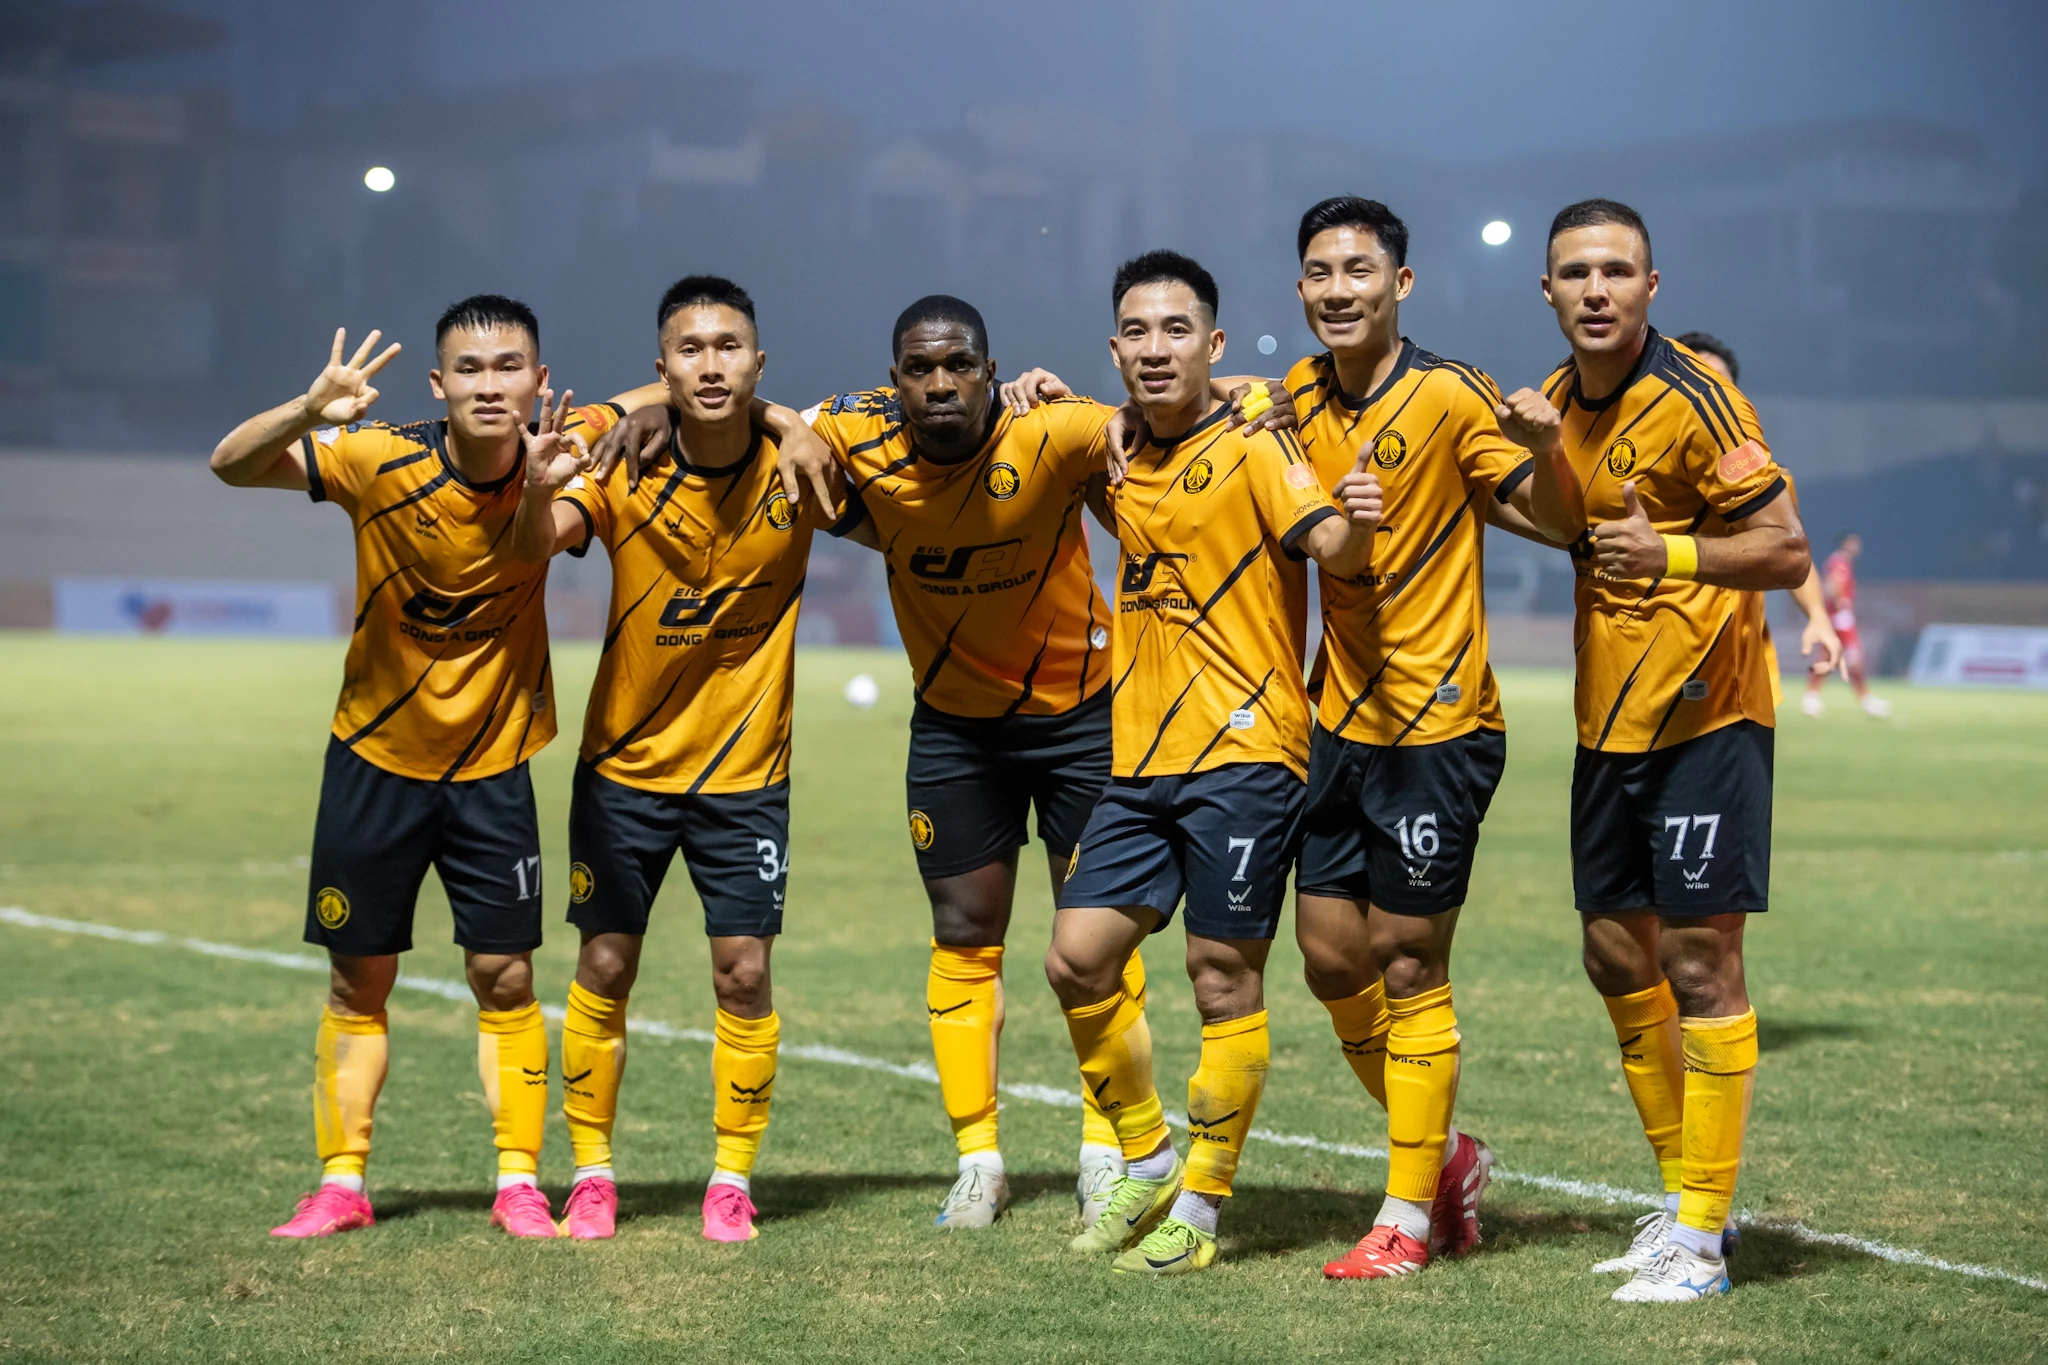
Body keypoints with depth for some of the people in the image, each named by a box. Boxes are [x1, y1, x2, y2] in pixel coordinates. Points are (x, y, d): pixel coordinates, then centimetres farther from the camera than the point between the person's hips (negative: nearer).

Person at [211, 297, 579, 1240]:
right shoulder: (381, 461, -19)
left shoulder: (555, 464, -16)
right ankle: (340, 1184, 16)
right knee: (358, 977, 7)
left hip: (494, 765, 0)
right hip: (375, 755, 0)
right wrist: (311, 410, -45)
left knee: (504, 977, -1)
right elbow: (232, 465, -23)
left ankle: (518, 1181, 11)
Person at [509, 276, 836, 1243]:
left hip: (746, 771, 0)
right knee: (604, 967, 3)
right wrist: (539, 489, -50)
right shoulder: (623, 459, -13)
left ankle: (731, 1180, 12)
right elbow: (534, 548, -29)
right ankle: (591, 1174, 16)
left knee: (743, 973, -2)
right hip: (624, 762, 0)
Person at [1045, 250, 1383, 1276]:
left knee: (1225, 980, -2)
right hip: (1141, 760, 7)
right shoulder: (1127, 464, 14)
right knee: (1077, 960, 2)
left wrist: (1355, 525, -44)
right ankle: (1148, 1164, 20)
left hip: (1243, 754, -7)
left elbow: (1329, 548, -19)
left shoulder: (1252, 447, -6)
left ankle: (1198, 1210, 7)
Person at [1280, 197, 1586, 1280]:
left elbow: (1561, 520, -12)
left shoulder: (1448, 396, -12)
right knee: (1331, 960, 10)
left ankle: (1409, 1214, 7)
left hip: (1437, 726, -7)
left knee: (1408, 969, -2)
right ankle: (1445, 1154, 29)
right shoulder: (1300, 395, 6)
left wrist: (1544, 447, -34)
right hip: (1339, 724, 7)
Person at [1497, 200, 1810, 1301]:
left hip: (1704, 714, -8)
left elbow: (1787, 550, -18)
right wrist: (1540, 457, 1)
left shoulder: (1691, 401, -15)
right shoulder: (1561, 399, 7)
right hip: (1609, 716, 8)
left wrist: (1670, 554, -34)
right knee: (1616, 953, 11)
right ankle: (1681, 1197, 25)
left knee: (1699, 959, -7)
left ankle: (1701, 1235, -1)